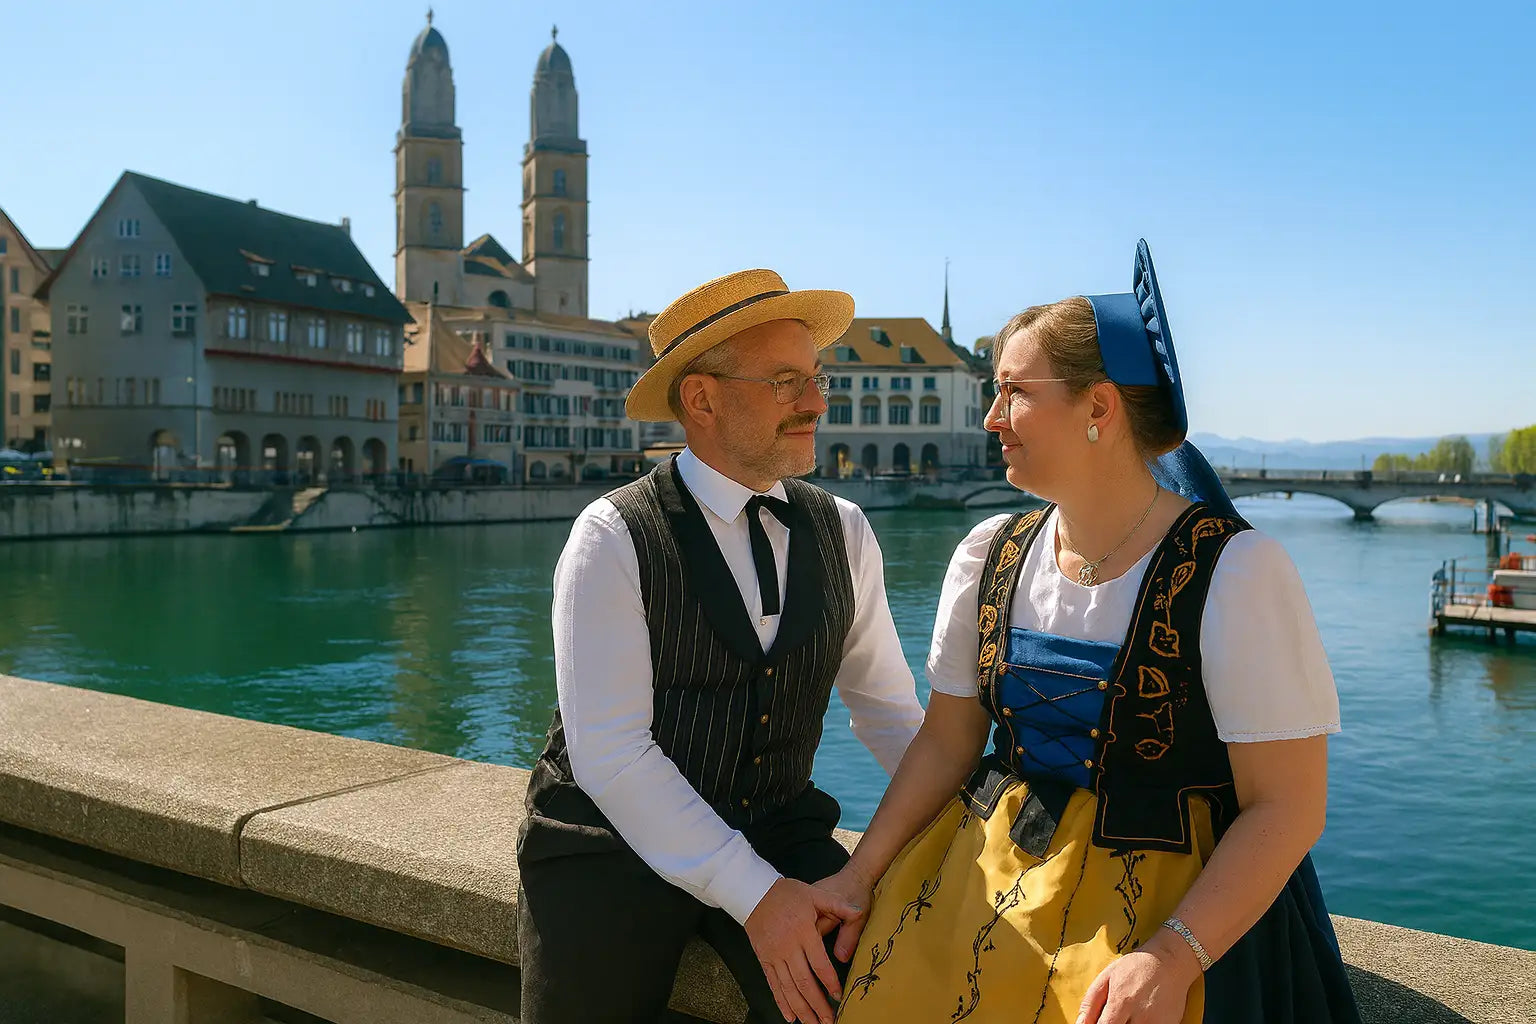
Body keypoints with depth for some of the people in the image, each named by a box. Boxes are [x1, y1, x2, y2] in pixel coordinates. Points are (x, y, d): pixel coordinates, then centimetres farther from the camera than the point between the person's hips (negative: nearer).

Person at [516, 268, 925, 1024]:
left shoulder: (844, 533, 2)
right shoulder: (614, 538, -12)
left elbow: (888, 710, 7)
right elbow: (610, 749, -18)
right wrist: (754, 894, -22)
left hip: (777, 839, 3)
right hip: (616, 843, -2)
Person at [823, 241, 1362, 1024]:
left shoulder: (1235, 573, -14)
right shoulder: (991, 556, 1)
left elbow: (1286, 807, -14)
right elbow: (947, 738, 6)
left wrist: (1171, 957, -23)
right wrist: (862, 873, -2)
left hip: (1182, 906, -3)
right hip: (990, 876, 4)